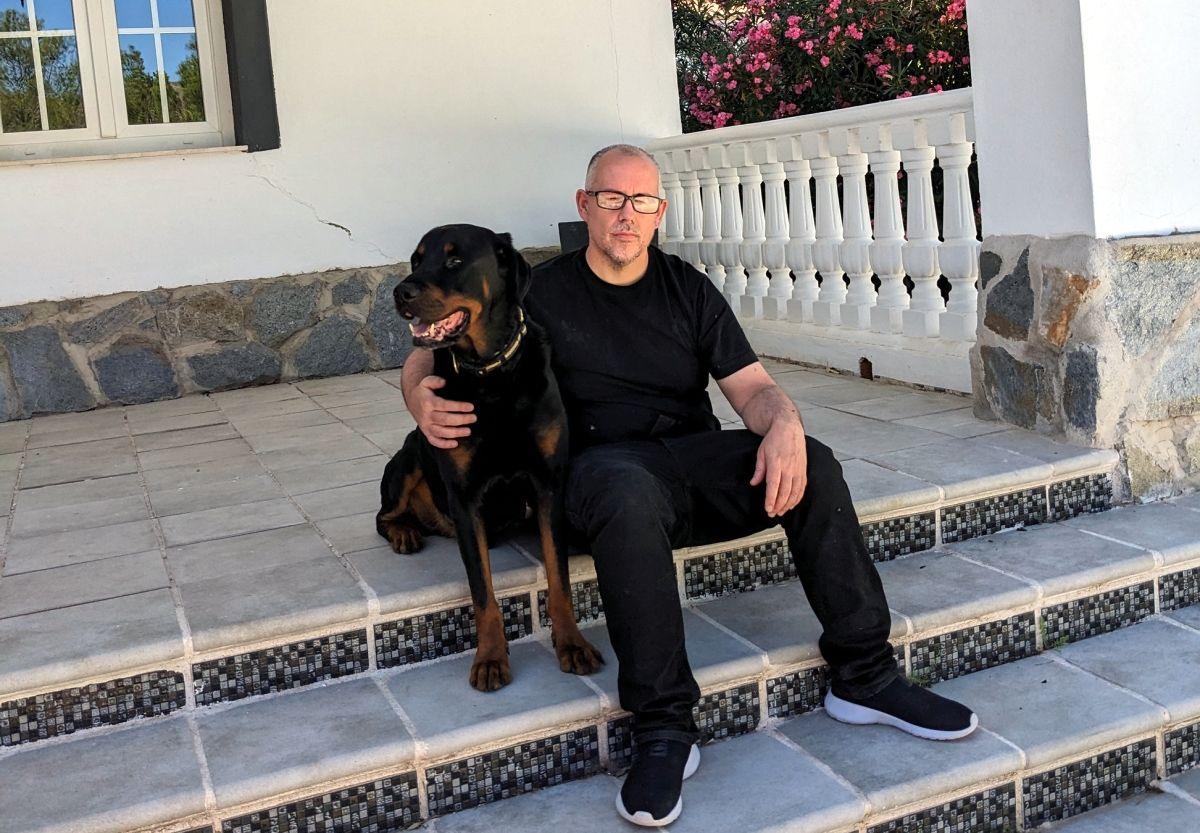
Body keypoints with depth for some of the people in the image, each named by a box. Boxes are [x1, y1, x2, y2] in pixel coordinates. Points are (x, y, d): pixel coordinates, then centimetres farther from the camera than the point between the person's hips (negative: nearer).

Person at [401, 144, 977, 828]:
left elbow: (752, 386, 6)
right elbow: (429, 358, 7)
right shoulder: (541, 293, 6)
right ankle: (665, 729, -34)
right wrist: (422, 397, -18)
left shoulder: (690, 290, 13)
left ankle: (864, 676, -13)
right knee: (628, 496, -39)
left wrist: (784, 424, -19)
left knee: (813, 464, -23)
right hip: (606, 461, -3)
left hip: (698, 458, 4)